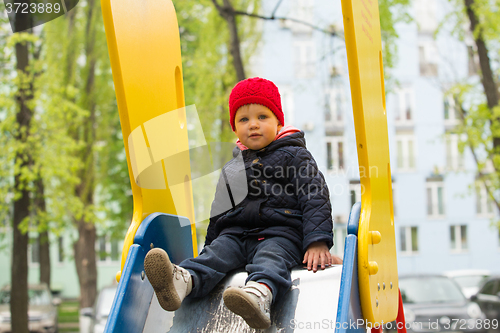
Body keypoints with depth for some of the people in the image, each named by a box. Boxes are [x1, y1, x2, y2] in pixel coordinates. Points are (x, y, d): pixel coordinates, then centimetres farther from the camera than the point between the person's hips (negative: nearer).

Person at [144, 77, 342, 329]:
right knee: (217, 252, -25)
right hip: (235, 233, 5)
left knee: (270, 258, -36)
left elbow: (315, 197, -2)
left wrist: (318, 242, -15)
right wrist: (211, 242, 30)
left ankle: (260, 293, -70)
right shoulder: (233, 167, 24)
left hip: (281, 234, -5)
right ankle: (181, 282, -56)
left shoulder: (295, 155, 9)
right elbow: (219, 211, 34)